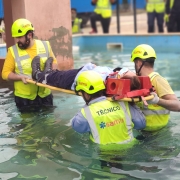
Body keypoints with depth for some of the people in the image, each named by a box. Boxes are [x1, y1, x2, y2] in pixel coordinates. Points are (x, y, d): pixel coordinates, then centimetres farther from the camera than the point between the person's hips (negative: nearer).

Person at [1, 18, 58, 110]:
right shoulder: (13, 51, -5)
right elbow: (5, 73, -3)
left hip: (45, 95, 2)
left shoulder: (45, 45, -1)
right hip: (24, 97, -1)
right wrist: (20, 76, -20)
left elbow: (54, 62, 12)